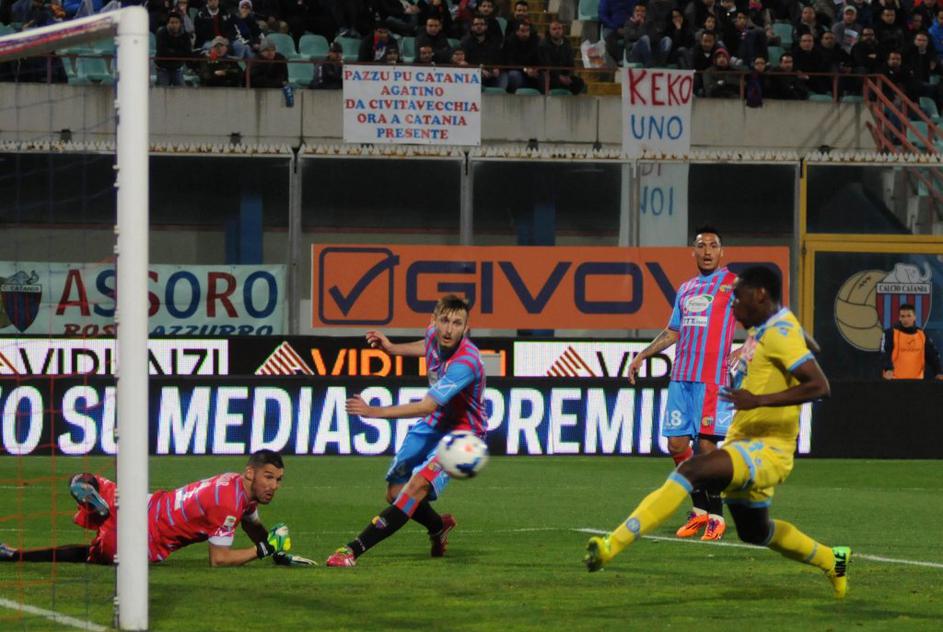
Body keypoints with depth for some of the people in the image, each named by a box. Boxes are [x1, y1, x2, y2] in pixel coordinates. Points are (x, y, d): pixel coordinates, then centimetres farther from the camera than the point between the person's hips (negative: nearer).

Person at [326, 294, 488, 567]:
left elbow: (428, 406, -38)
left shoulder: (466, 363, -32)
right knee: (395, 494, 6)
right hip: (431, 425, 8)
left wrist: (375, 411, -42)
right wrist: (393, 348, 17)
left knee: (418, 484, -28)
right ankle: (438, 526, 39)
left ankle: (354, 550, -33)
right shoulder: (434, 334, -8)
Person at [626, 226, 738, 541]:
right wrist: (643, 355, 23)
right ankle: (700, 510, 16)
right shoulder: (685, 289, 19)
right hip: (681, 376, 6)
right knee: (677, 444, 2)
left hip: (712, 378, -6)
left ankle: (716, 518, -1)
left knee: (705, 445, -10)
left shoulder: (733, 284, 1)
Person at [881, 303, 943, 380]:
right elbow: (885, 353, -15)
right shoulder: (891, 333, -4)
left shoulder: (922, 334, 9)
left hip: (916, 380, 4)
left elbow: (932, 355, 9)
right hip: (895, 380, -4)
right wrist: (888, 370, -33)